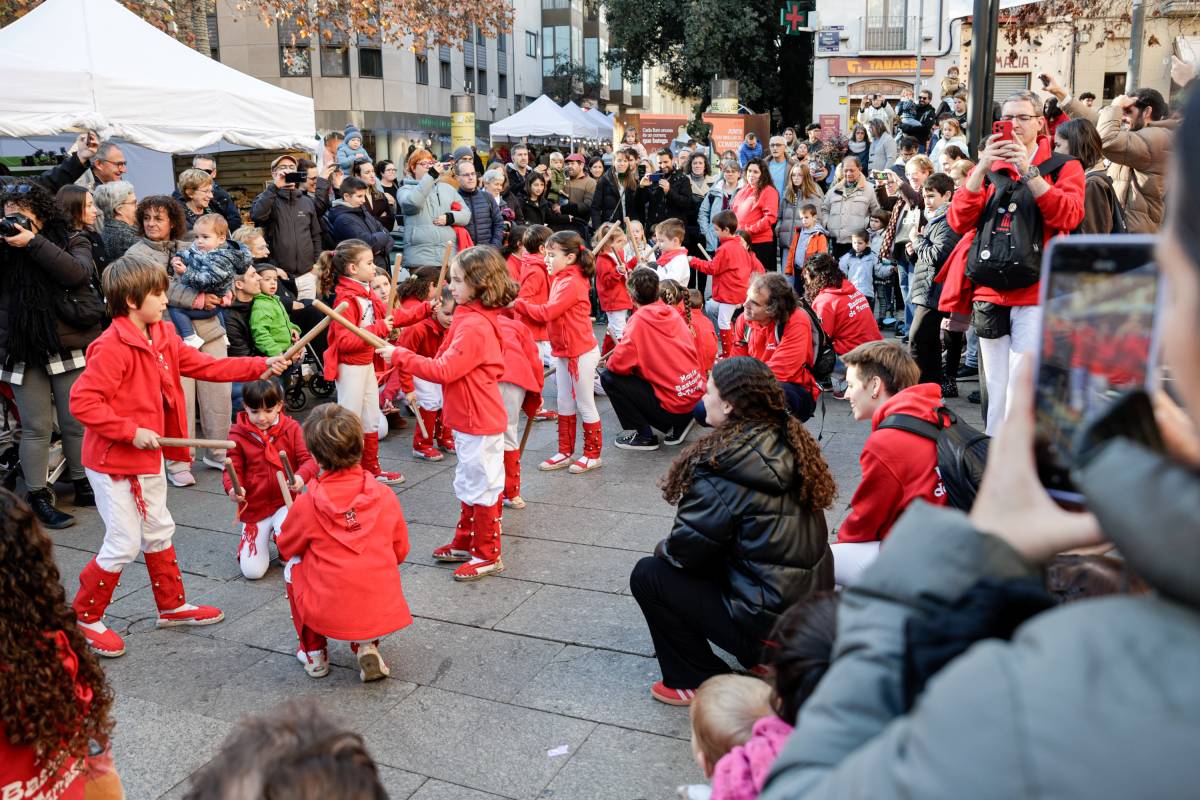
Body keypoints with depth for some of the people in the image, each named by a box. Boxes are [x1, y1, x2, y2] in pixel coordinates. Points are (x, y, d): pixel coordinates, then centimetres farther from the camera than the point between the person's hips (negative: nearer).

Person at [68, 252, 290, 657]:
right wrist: (131, 431, -26)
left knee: (159, 532, 19)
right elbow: (82, 401, -26)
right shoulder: (112, 348, -23)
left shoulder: (163, 338, 3)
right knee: (123, 544, -1)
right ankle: (84, 617, 19)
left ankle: (172, 605, 35)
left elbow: (206, 366, 5)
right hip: (113, 461, -9)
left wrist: (262, 365, -1)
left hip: (148, 457, 9)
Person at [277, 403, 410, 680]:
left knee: (293, 567, 24)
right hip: (384, 614, 2)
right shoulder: (385, 496, -3)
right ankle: (367, 647, 13)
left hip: (331, 617, -2)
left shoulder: (306, 505, -10)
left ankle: (314, 653, 28)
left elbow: (286, 548, 9)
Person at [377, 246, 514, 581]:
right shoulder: (472, 317, 9)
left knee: (481, 488, 1)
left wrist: (399, 355, -20)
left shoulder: (475, 326, -24)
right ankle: (465, 543, 34)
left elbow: (444, 370, -26)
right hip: (470, 418, 11)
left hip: (478, 422, -11)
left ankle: (488, 556, 13)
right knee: (469, 486, 21)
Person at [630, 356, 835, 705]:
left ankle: (698, 681, 10)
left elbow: (686, 548, -15)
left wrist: (663, 549, 9)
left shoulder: (721, 469, -22)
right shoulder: (790, 445, 1)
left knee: (647, 575, 3)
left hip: (767, 621, -8)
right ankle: (764, 657, 23)